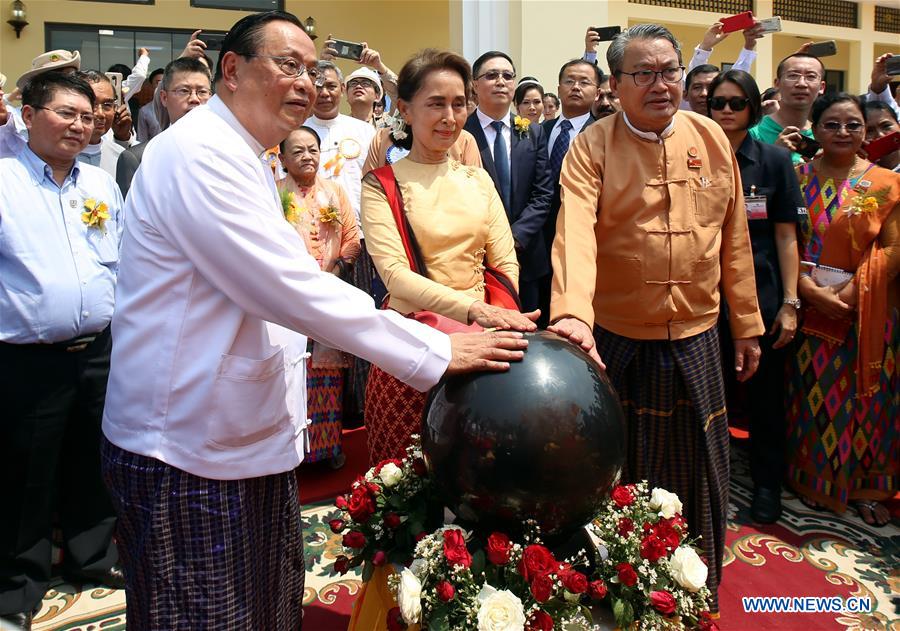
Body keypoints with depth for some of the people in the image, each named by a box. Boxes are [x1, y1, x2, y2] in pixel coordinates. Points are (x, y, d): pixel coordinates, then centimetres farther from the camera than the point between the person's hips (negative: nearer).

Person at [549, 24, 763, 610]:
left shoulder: (712, 138, 2)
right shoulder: (591, 149, -9)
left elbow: (735, 240, 7)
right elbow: (576, 235, -26)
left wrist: (747, 325, 9)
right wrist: (572, 314, -42)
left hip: (697, 341, 3)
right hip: (617, 342, -3)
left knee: (700, 475, 15)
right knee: (619, 479, 13)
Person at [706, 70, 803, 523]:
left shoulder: (775, 160, 0)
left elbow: (786, 236, -2)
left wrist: (790, 303, -7)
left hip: (761, 295, -1)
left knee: (765, 397, 10)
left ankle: (766, 486, 28)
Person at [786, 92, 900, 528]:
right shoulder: (798, 178, 3)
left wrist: (853, 290, -16)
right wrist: (811, 290, -16)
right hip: (810, 307, 0)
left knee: (864, 397, 8)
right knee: (814, 395, 8)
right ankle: (815, 479, 24)